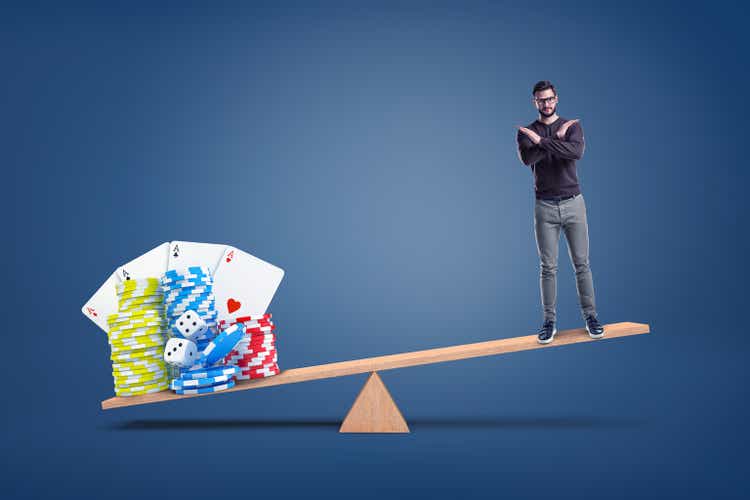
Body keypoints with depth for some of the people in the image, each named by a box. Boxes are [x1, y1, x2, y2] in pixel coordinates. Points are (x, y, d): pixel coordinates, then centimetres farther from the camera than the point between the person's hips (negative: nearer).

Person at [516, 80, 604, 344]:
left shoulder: (572, 126, 3)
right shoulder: (526, 132, 5)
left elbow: (576, 152, -19)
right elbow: (527, 158, -17)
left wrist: (542, 141, -20)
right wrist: (557, 138, -17)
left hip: (573, 203, 0)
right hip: (544, 207, 0)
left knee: (581, 263, 4)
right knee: (548, 267, 3)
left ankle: (590, 316, 13)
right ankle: (549, 321, 10)